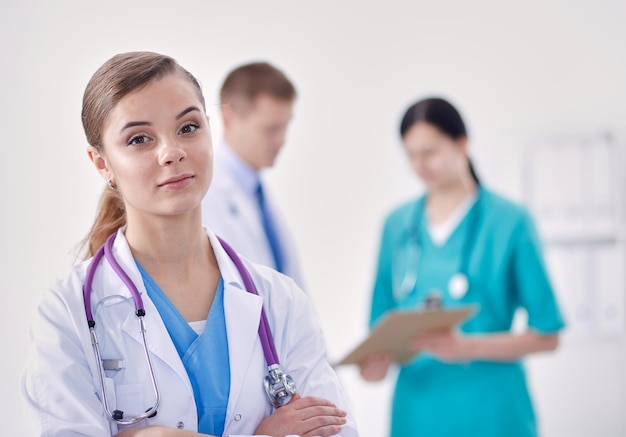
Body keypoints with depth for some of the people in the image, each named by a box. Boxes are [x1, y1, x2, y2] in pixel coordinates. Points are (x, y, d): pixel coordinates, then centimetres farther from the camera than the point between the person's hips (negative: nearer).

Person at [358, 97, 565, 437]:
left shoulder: (509, 221, -5)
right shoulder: (397, 226, 8)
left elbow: (546, 335, -6)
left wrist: (467, 347, -19)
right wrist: (378, 360, -12)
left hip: (486, 410, -3)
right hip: (417, 406, 4)